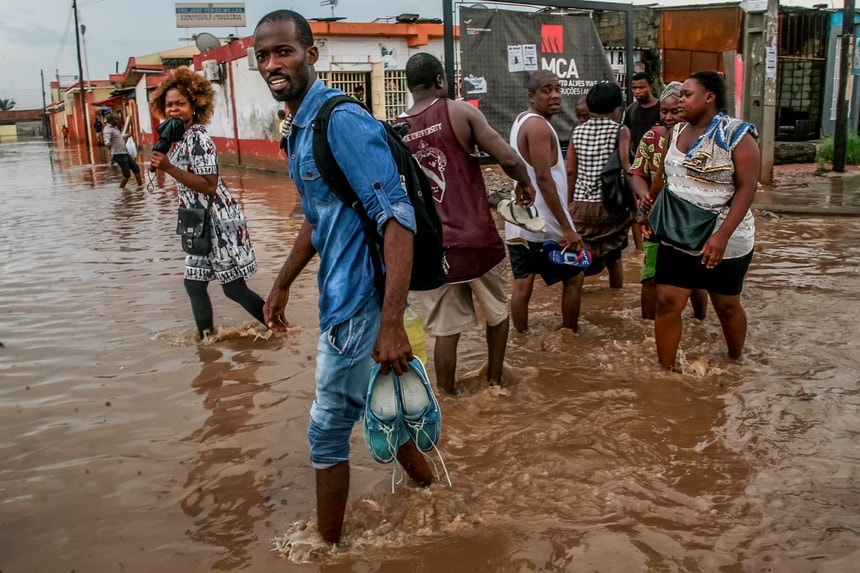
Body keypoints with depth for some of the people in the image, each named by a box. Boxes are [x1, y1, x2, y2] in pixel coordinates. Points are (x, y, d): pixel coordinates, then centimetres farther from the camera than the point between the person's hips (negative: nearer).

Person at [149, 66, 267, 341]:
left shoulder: (197, 137, -18)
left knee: (234, 289, -1)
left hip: (219, 222, -10)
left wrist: (169, 169, -27)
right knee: (194, 284, 15)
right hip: (203, 225, 10)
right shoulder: (184, 137, 11)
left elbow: (209, 185, -24)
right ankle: (206, 337, 30)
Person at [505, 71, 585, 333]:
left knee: (522, 283, 10)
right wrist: (567, 227, -23)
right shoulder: (538, 125, -16)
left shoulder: (521, 120, 15)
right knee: (573, 278, 7)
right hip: (542, 222, -9)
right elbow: (544, 179, -23)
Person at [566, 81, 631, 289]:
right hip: (610, 204, -2)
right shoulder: (620, 131, -4)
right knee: (613, 254, 13)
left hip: (581, 204, 2)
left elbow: (571, 172, 5)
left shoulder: (578, 132, 6)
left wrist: (569, 203, 13)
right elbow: (625, 170, -13)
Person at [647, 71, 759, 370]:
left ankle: (736, 362, 36)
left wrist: (722, 235, -25)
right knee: (667, 302, -1)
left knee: (726, 305, 12)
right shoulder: (676, 132, 7)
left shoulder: (737, 135, -12)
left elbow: (747, 188, -17)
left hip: (724, 241, -4)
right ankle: (665, 371, 11)